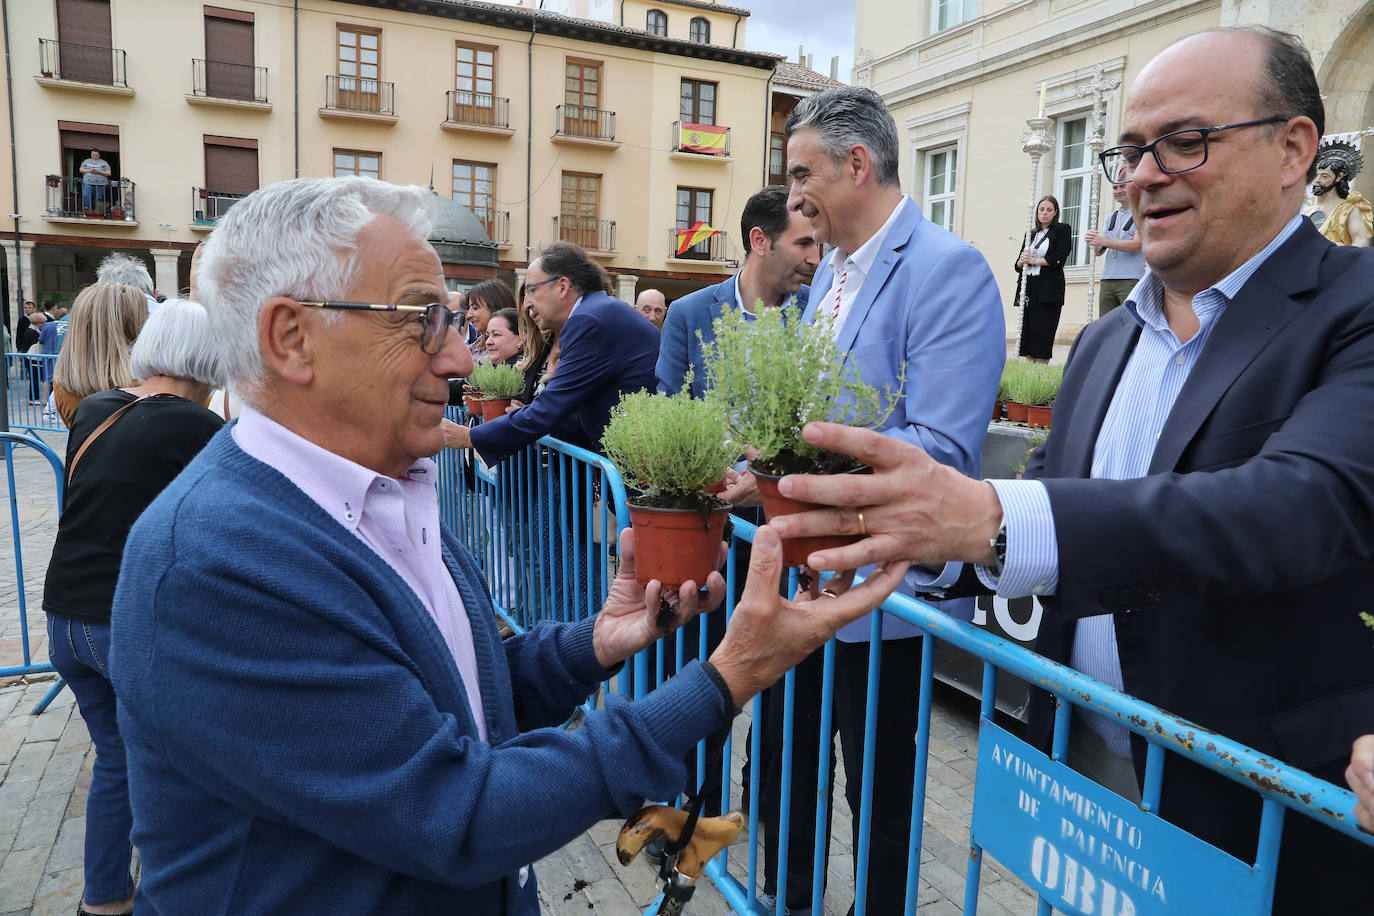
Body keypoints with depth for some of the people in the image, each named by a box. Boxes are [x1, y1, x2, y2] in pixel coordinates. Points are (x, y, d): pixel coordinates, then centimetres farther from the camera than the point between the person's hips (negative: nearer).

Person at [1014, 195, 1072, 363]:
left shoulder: (1062, 229, 6)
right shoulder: (1031, 234, 22)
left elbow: (1059, 258, -7)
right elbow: (1018, 264, 18)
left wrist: (1034, 260, -6)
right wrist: (1022, 261, -4)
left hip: (1048, 289, -6)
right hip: (1028, 288, 6)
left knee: (1042, 335, -10)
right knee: (1026, 333, 1)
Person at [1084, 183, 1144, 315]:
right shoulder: (1111, 217, 20)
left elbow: (1136, 245, -12)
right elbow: (1099, 252, 16)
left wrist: (1103, 241, -15)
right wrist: (1093, 239, -7)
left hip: (1130, 280, -6)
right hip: (1107, 280, 6)